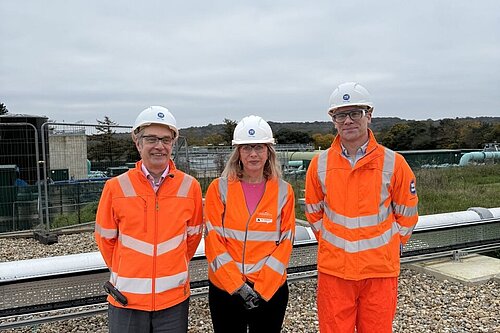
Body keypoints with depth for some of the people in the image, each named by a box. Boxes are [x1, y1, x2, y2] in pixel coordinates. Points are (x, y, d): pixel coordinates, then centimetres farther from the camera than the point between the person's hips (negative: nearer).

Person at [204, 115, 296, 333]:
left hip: (272, 289, 1)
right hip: (225, 288, 0)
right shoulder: (219, 188, -4)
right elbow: (213, 241, -7)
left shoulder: (283, 191, -1)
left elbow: (286, 243, -3)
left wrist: (262, 287, -10)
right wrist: (238, 285, -12)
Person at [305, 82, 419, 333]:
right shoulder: (320, 164, 0)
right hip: (333, 270, 1)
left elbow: (406, 215, 6)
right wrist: (329, 241, 9)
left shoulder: (393, 163, -5)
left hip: (380, 270, -1)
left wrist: (388, 247, 6)